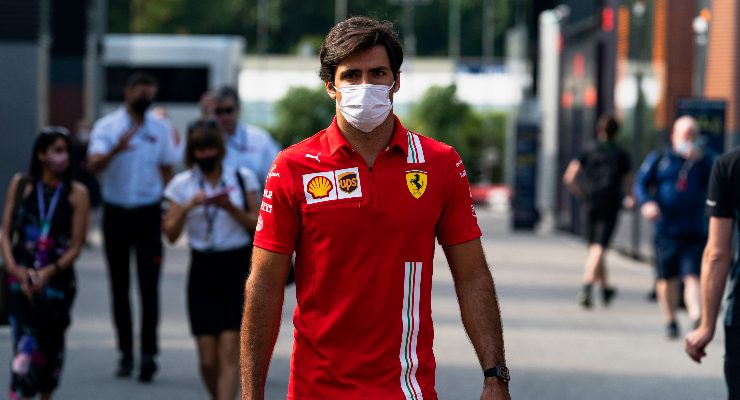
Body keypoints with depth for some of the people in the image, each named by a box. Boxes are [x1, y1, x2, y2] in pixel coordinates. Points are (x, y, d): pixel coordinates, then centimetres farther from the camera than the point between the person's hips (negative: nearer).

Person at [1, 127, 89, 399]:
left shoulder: (77, 194, -1)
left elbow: (76, 246, -3)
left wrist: (49, 272, -16)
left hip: (58, 278, 1)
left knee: (52, 343, 11)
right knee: (26, 342, -13)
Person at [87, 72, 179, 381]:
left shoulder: (160, 129, 7)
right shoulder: (107, 126, -2)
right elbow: (94, 164, -18)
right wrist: (116, 150, -37)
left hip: (148, 214, 0)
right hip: (116, 213, 0)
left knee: (149, 286, -8)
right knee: (119, 286, 6)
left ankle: (148, 353, -14)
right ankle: (125, 353, 13)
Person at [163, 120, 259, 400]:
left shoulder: (242, 178, 2)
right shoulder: (182, 184, 3)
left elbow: (257, 225, 2)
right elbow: (171, 234, 0)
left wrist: (231, 207, -13)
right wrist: (187, 207, -15)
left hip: (237, 271, -1)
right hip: (202, 270, 1)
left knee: (229, 352, -12)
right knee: (208, 359, 0)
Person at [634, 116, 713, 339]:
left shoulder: (703, 160, 10)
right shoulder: (659, 159, 8)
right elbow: (641, 183, 4)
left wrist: (699, 159, -15)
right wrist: (647, 203, -16)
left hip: (694, 230, 0)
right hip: (666, 230, 0)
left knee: (692, 276, -13)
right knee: (667, 279, 6)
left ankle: (696, 318, -25)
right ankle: (670, 321, 21)